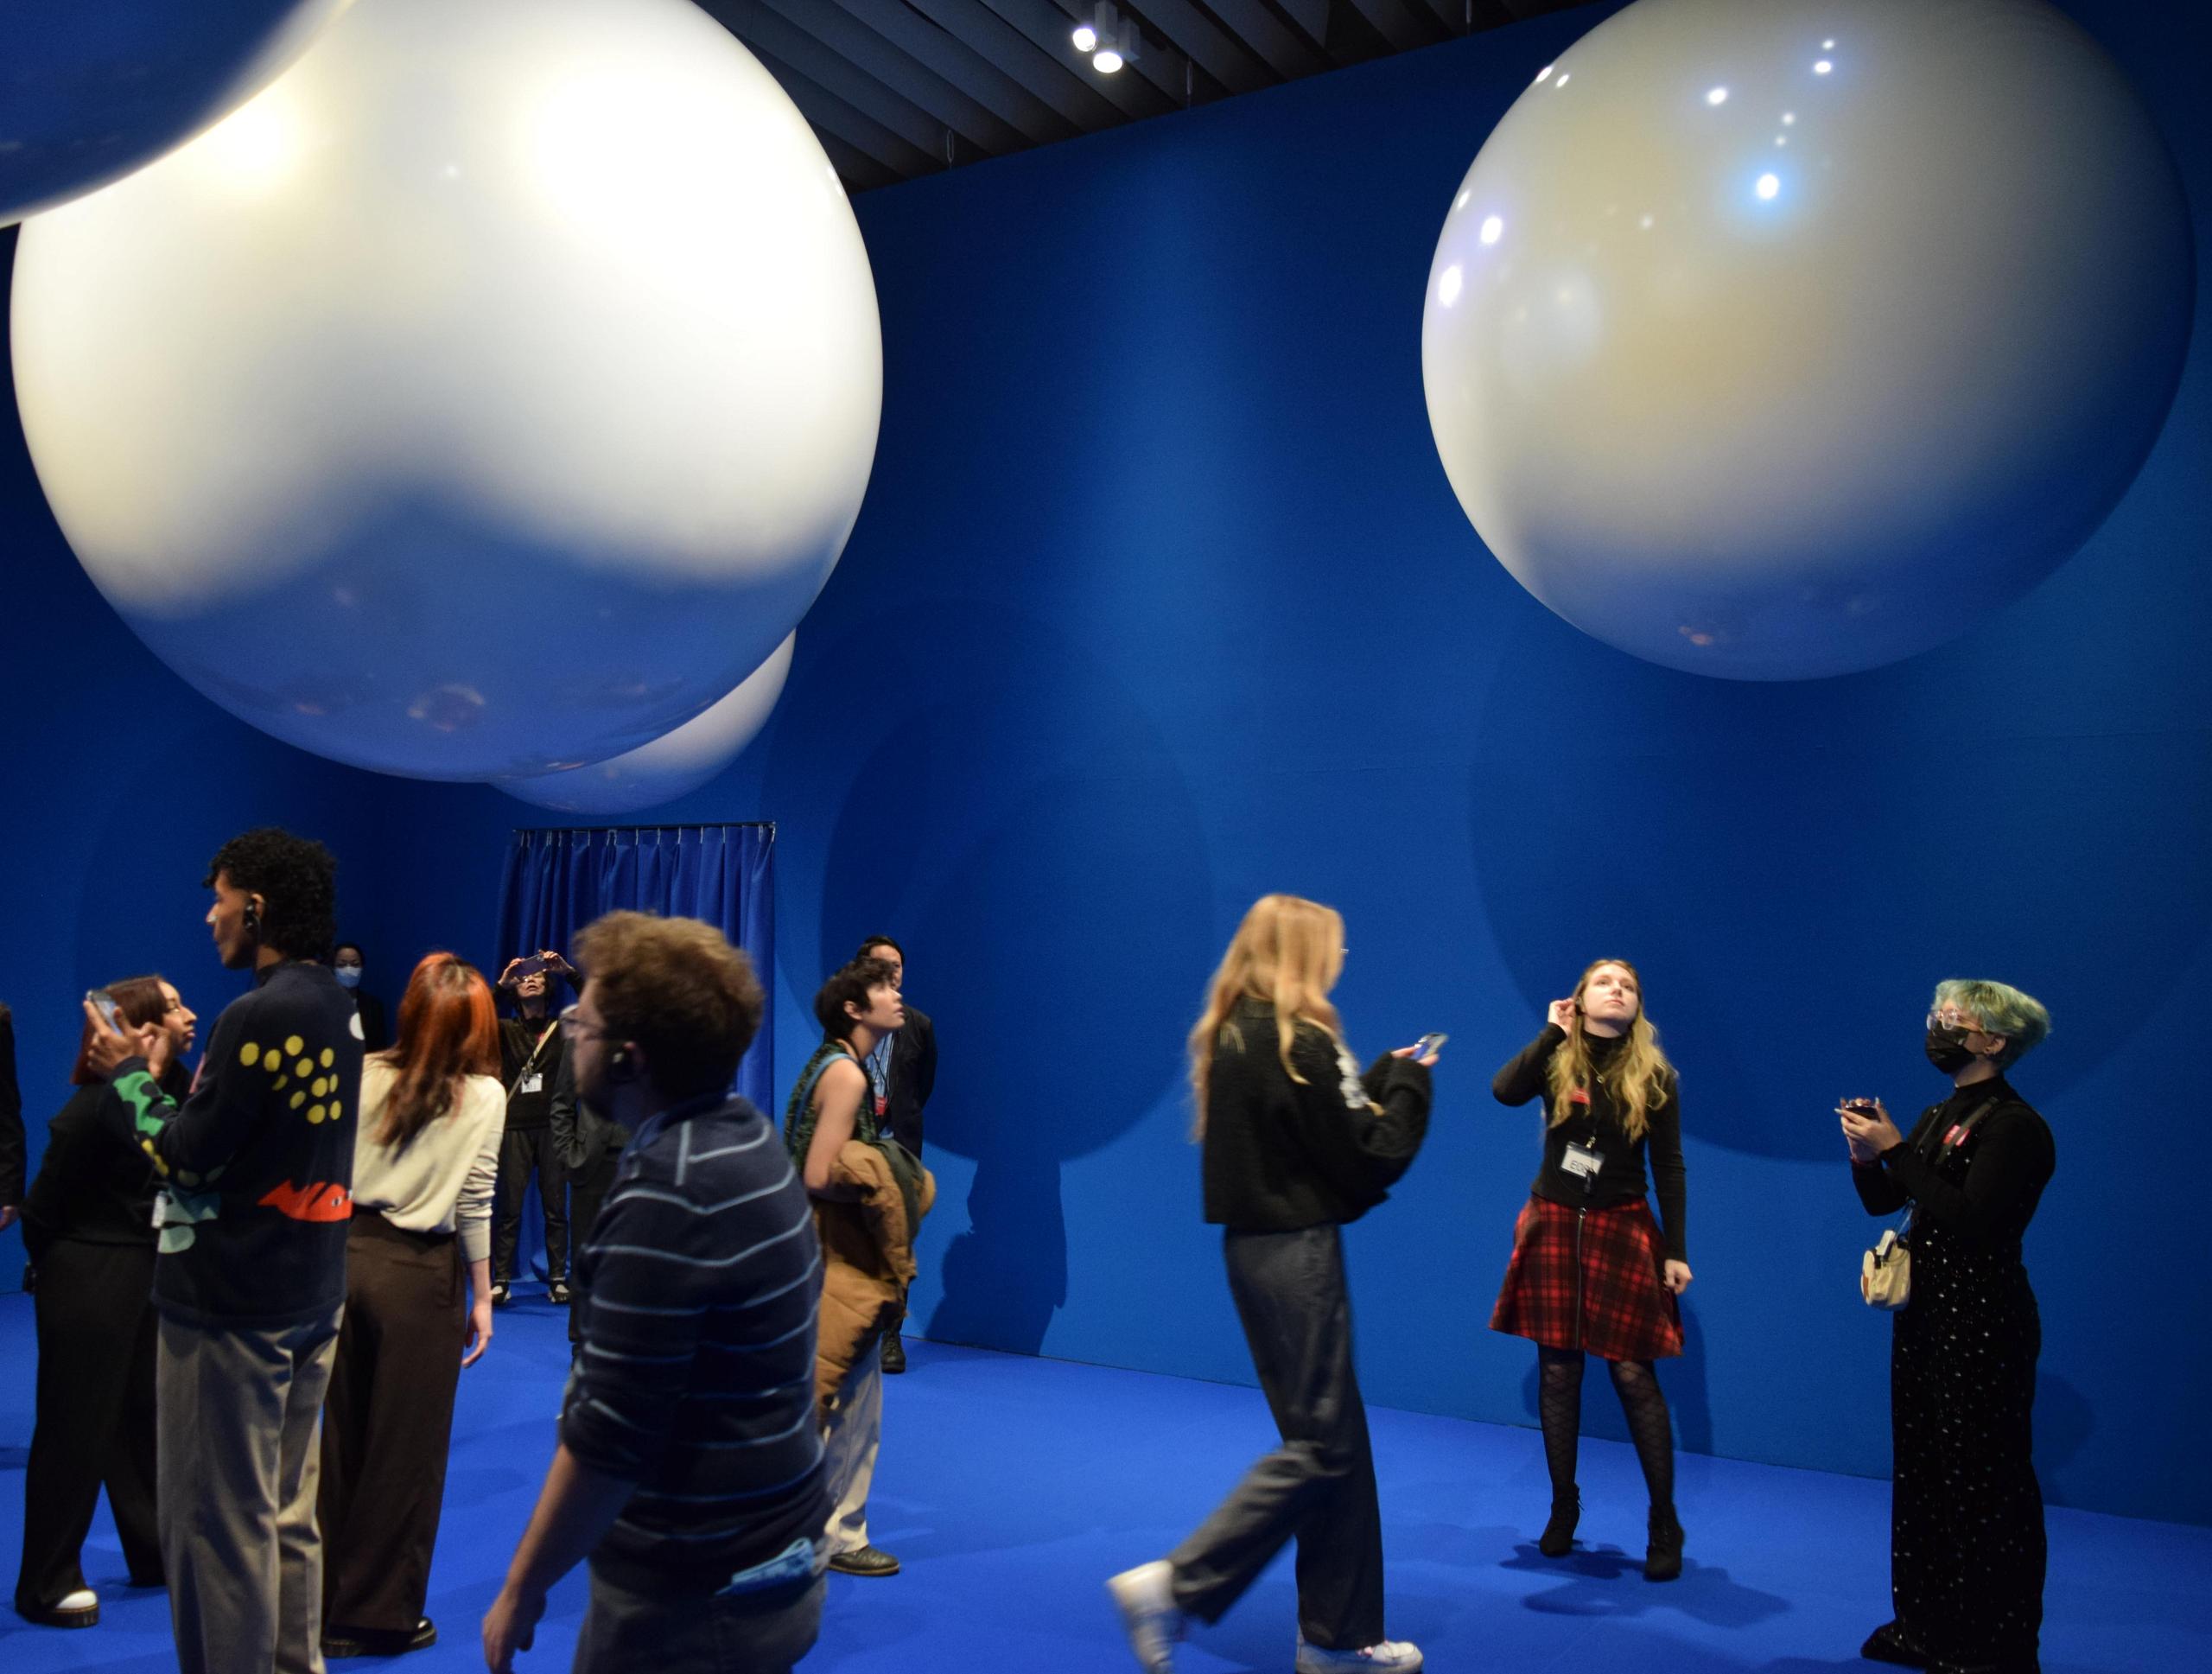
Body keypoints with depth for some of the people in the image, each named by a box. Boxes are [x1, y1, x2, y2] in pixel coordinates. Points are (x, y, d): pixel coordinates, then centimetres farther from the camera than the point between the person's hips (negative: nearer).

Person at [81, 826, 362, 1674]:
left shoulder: (260, 1014, -19)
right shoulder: (337, 1007, 9)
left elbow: (188, 1159, -15)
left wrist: (128, 1078, -1)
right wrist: (157, 1076, 13)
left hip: (230, 1302, -9)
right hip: (310, 1295, 9)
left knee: (215, 1521, 2)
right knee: (286, 1513, 17)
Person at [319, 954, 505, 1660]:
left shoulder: (363, 1072, 2)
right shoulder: (483, 1094, -7)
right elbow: (474, 1205, -7)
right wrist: (482, 1296, 1)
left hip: (347, 1255, 4)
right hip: (420, 1272, -4)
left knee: (341, 1437, 16)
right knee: (406, 1448, 8)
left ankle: (325, 1604, 28)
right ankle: (378, 1615, 18)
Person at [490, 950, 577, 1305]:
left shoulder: (563, 1028, 9)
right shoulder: (506, 1031, 10)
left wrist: (569, 972, -13)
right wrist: (500, 985, -14)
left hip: (553, 1127, 0)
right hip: (515, 1128, 0)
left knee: (556, 1207, 2)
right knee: (509, 1207, -1)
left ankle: (558, 1279, 7)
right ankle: (500, 1279, 5)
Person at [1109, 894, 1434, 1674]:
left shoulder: (1232, 1035, 9)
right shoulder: (1300, 1041, -17)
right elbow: (1368, 1159, -13)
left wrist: (1381, 1078, 13)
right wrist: (1409, 1084, 1)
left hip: (1255, 1247, 9)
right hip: (1297, 1251, -9)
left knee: (1332, 1440, 15)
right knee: (1320, 1446, 0)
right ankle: (1172, 1584, -1)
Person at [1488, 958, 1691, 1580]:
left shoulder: (1653, 1075, 0)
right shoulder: (1556, 1059, 1)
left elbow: (1670, 1169, 0)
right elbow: (1504, 1091, -20)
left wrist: (1676, 1251, -4)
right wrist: (1552, 1032, -13)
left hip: (1622, 1229, -1)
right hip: (1553, 1225, 1)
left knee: (1634, 1376, -3)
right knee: (1558, 1372, 6)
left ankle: (1665, 1523, 9)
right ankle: (1563, 1508, 21)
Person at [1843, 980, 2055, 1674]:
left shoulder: (2013, 1125, -14)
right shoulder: (1938, 1116, 12)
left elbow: (1973, 1219, -25)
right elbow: (1881, 1201, 12)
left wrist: (1895, 1150, -23)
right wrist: (1867, 1154, -8)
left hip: (1981, 1325, -9)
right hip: (1925, 1314, 9)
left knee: (1982, 1483, 1)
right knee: (1921, 1472, 14)